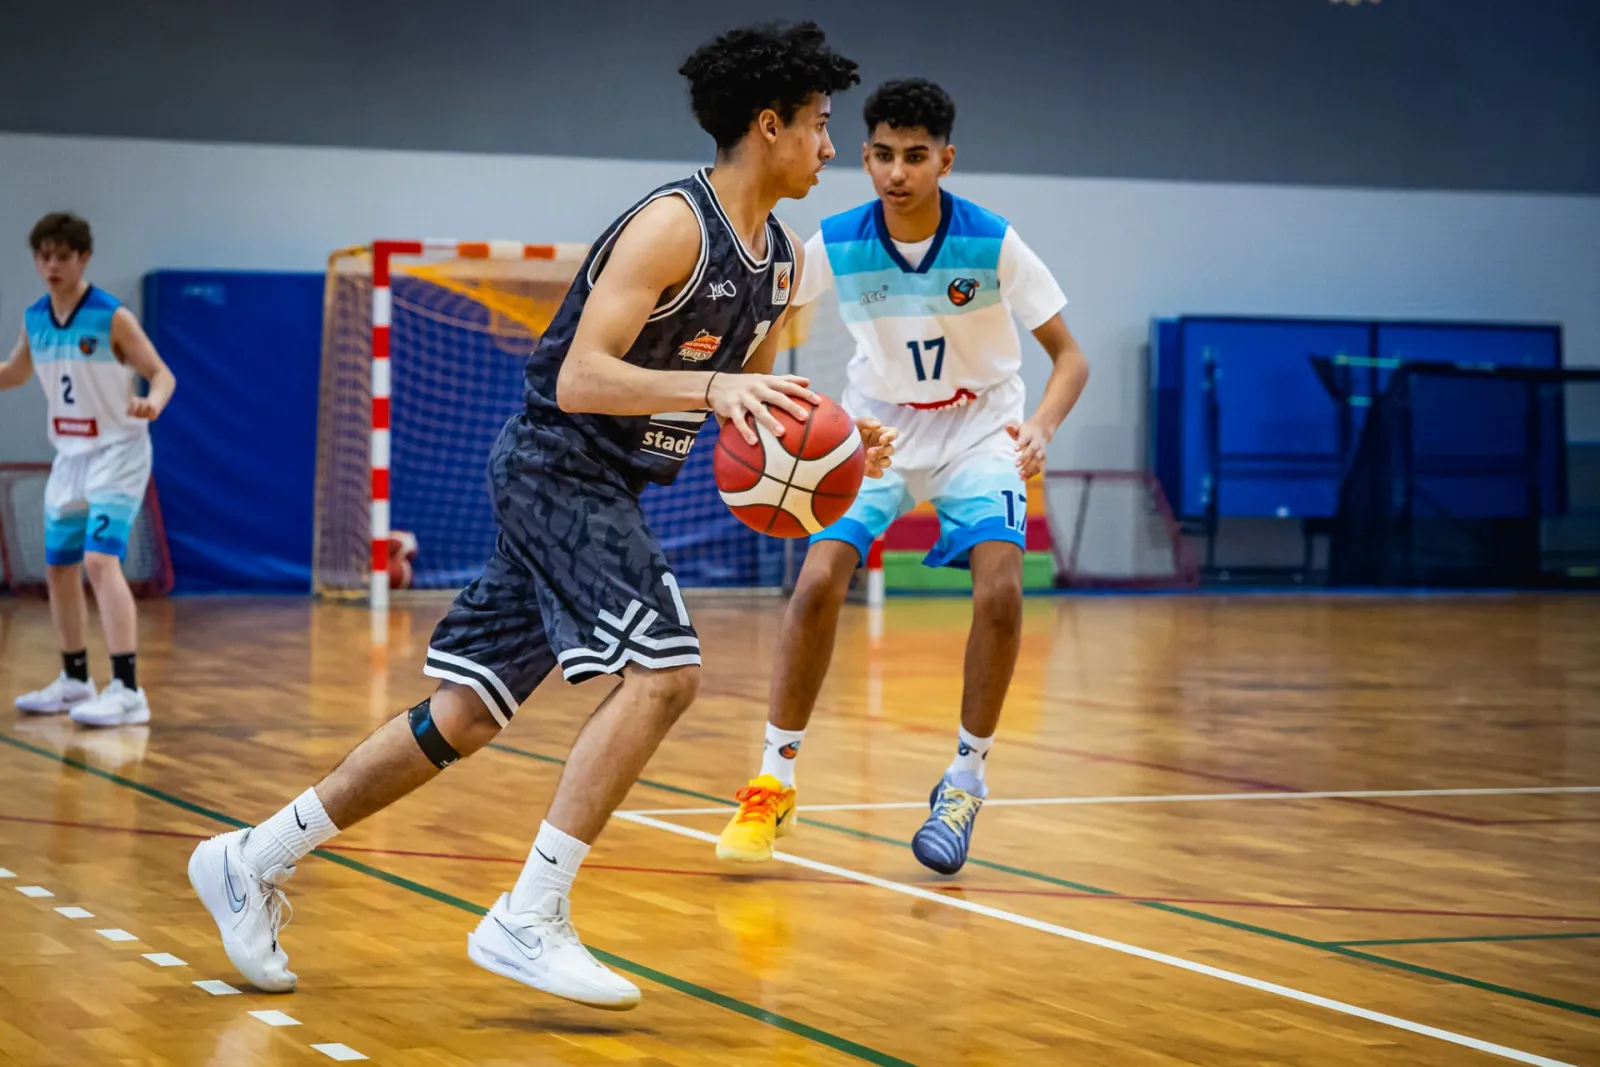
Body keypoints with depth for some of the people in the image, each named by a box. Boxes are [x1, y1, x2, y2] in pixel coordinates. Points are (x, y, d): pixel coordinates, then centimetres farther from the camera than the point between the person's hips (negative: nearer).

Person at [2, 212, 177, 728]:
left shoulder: (112, 317, -15)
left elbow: (163, 374, -15)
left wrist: (152, 402, -37)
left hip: (117, 452, -7)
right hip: (69, 457, 7)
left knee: (101, 560, -21)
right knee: (59, 569, 12)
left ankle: (127, 690, -25)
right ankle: (75, 680, 29)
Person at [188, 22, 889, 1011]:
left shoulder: (782, 258, 10)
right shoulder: (673, 224, -18)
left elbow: (753, 397, 21)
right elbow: (580, 379, -25)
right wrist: (711, 386, -36)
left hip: (602, 486, 9)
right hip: (557, 462, -9)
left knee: (467, 715, 9)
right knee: (664, 672, -21)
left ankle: (255, 861, 18)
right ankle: (528, 921, -17)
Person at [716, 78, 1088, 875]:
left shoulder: (994, 244, -21)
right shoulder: (836, 245, -17)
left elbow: (1069, 357, -15)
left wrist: (1042, 425, -35)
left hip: (979, 432, -1)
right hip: (877, 429, 1)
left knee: (1000, 591, -22)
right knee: (818, 581, -18)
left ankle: (964, 784, -1)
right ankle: (773, 785, -4)